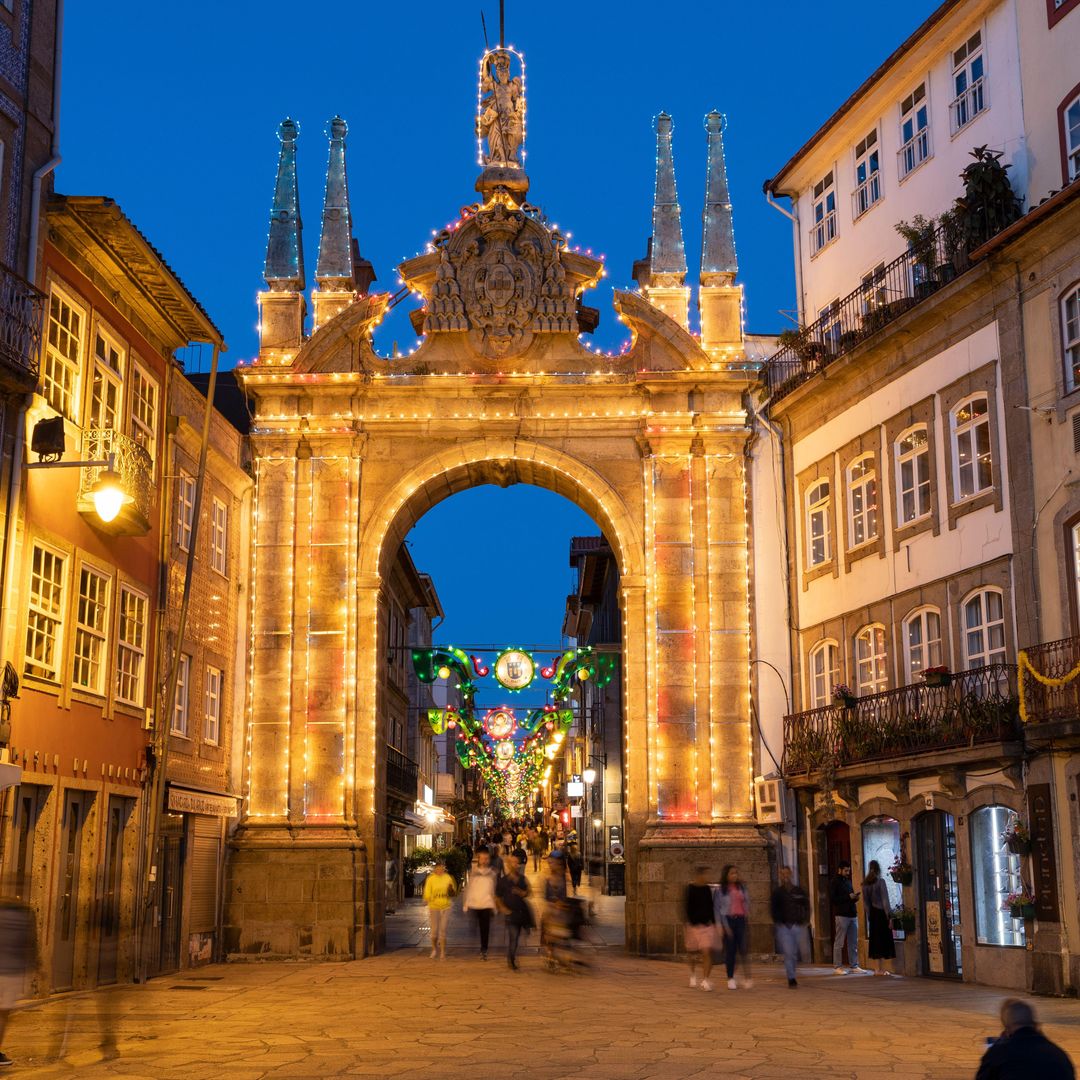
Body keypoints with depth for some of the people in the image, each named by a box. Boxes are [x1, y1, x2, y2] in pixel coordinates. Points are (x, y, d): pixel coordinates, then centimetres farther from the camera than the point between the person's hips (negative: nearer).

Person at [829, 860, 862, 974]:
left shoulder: (848, 881, 19)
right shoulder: (834, 882, -2)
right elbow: (833, 898, -11)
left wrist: (855, 897, 1)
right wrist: (848, 897, -15)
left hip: (853, 914, 7)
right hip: (842, 915, -7)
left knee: (853, 942, 7)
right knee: (839, 943, -2)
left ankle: (854, 966, 12)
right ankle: (838, 967, 2)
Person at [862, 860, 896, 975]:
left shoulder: (865, 884, 5)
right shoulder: (880, 882, -11)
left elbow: (866, 902, 9)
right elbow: (885, 901, -13)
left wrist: (869, 916, 15)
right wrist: (889, 917, -10)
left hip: (872, 914, 5)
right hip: (881, 913, -5)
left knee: (875, 941, 8)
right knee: (886, 940, -1)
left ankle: (878, 969, 9)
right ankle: (887, 969, -3)